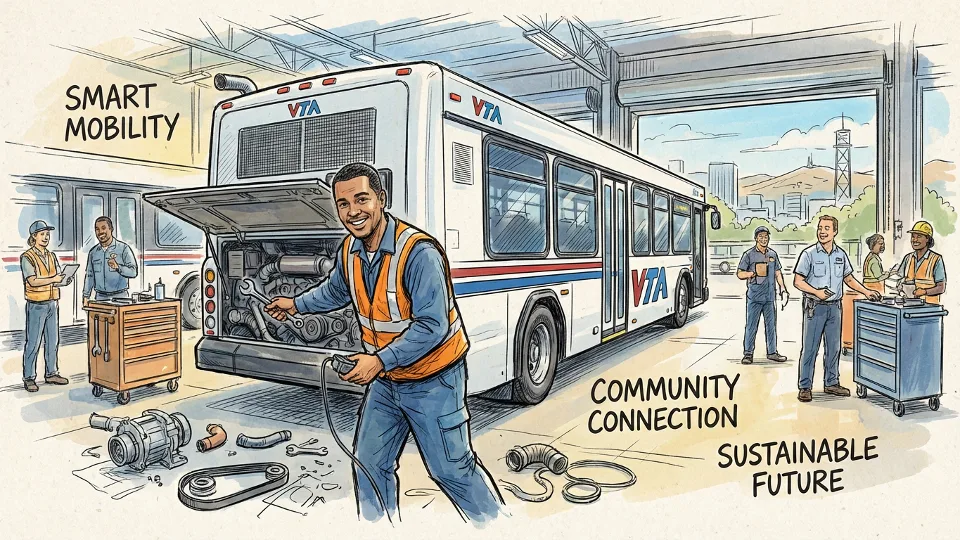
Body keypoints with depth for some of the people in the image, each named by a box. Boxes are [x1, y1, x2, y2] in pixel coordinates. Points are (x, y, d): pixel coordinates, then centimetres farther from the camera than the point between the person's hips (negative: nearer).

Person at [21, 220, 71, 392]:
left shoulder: (52, 256, 12)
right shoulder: (27, 257, -7)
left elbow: (58, 280, 10)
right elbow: (33, 281, -17)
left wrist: (65, 280, -11)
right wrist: (53, 279, -24)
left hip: (53, 303, 6)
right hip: (37, 305, -6)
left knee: (53, 341, 10)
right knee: (33, 343, -2)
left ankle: (51, 374, 20)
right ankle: (29, 378, 6)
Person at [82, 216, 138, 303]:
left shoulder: (123, 248, -2)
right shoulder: (93, 252, 12)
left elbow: (133, 272, -11)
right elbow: (89, 276, 18)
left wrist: (118, 267, -28)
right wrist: (86, 297, 13)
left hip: (120, 297, -4)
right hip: (100, 298, 4)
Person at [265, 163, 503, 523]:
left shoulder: (419, 252, -27)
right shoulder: (350, 251, -2)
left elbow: (433, 326, -28)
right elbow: (336, 291, 21)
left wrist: (379, 361, -27)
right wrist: (297, 305, 30)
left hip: (432, 380, -7)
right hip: (384, 380, 7)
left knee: (450, 468, 3)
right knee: (369, 463, 16)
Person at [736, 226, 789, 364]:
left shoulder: (773, 254, 13)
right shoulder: (749, 254, -1)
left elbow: (778, 272, 19)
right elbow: (740, 274, 0)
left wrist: (783, 287, 7)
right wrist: (753, 273, -17)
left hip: (770, 295, 4)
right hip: (754, 296, -4)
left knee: (771, 325, 9)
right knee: (751, 325, -3)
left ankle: (772, 352, 17)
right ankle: (748, 353, 3)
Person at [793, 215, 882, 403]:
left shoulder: (841, 254, 8)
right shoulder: (809, 254, -7)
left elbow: (849, 279, 19)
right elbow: (798, 281, -8)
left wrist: (867, 292, 10)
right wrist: (817, 292, -20)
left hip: (834, 307, 5)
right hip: (815, 307, -5)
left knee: (833, 347, 12)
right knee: (810, 348, -3)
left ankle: (831, 383, 24)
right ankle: (805, 387, 3)